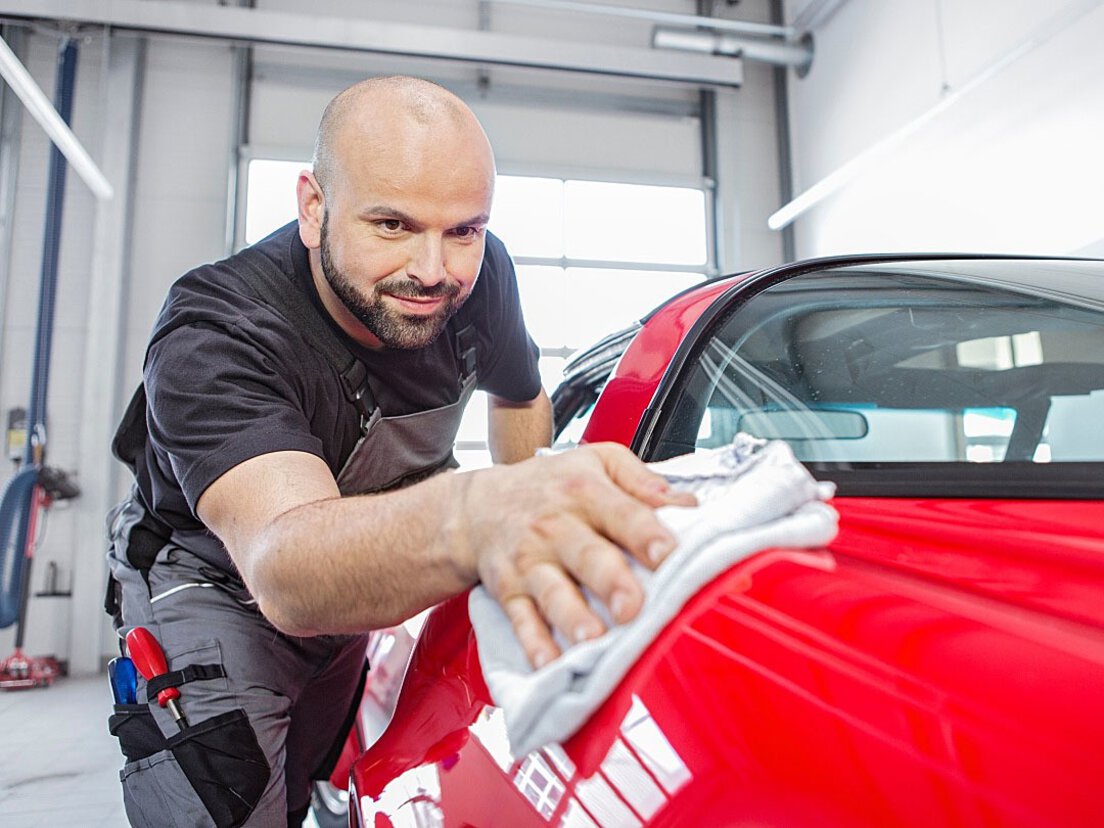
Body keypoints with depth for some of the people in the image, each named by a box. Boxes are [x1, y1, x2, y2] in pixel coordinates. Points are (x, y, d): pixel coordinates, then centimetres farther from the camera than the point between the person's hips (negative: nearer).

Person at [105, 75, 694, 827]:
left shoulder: (480, 276, -18)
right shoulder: (210, 334, -35)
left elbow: (521, 394, 3)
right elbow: (284, 564, -51)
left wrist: (531, 522, -6)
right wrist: (473, 518, -70)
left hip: (374, 585, 5)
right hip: (214, 586, -4)